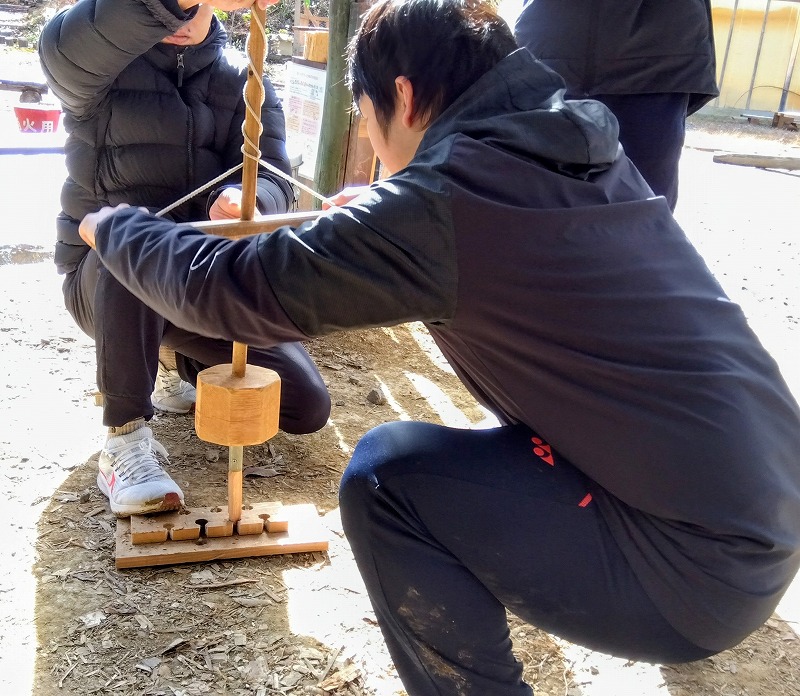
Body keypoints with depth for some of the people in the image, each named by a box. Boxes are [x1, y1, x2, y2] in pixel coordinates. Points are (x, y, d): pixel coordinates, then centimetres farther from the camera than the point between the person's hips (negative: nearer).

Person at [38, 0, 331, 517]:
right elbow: (66, 48, -34)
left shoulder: (244, 80, 5)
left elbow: (274, 179, -11)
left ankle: (181, 365, 20)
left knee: (308, 406, -7)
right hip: (103, 275, -3)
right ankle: (126, 437, -26)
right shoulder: (105, 63, -7)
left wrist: (245, 202, -37)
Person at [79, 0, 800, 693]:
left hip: (704, 569, -8)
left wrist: (111, 226, 8)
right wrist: (374, 213, 37)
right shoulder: (587, 155, 6)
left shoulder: (441, 202, -18)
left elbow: (226, 288, -11)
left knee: (386, 474, -9)